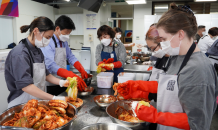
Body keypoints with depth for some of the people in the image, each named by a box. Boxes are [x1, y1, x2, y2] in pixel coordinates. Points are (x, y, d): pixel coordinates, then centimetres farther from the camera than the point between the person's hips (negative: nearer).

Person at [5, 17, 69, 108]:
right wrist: (54, 98, -33)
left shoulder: (37, 50, 6)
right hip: (22, 104, -8)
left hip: (38, 100, 8)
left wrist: (61, 82, -3)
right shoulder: (20, 53, -21)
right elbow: (26, 85, -28)